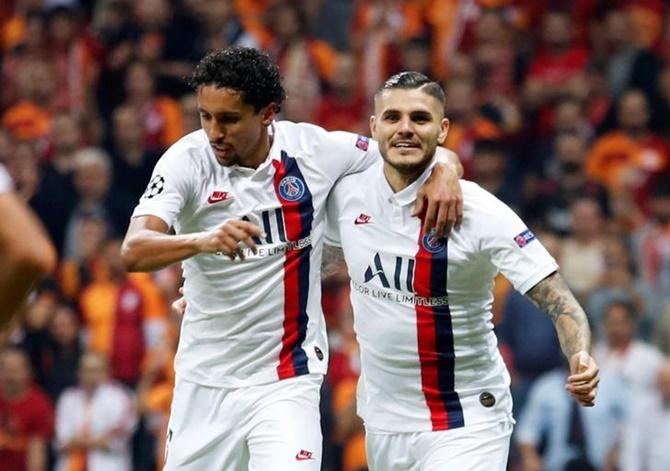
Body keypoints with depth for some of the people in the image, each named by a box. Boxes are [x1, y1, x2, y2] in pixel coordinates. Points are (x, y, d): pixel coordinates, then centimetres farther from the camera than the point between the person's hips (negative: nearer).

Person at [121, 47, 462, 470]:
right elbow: (134, 252, -25)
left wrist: (445, 173, -17)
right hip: (206, 381, 1)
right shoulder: (187, 161, -11)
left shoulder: (316, 150, -7)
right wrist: (204, 240, -43)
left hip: (287, 380, -1)